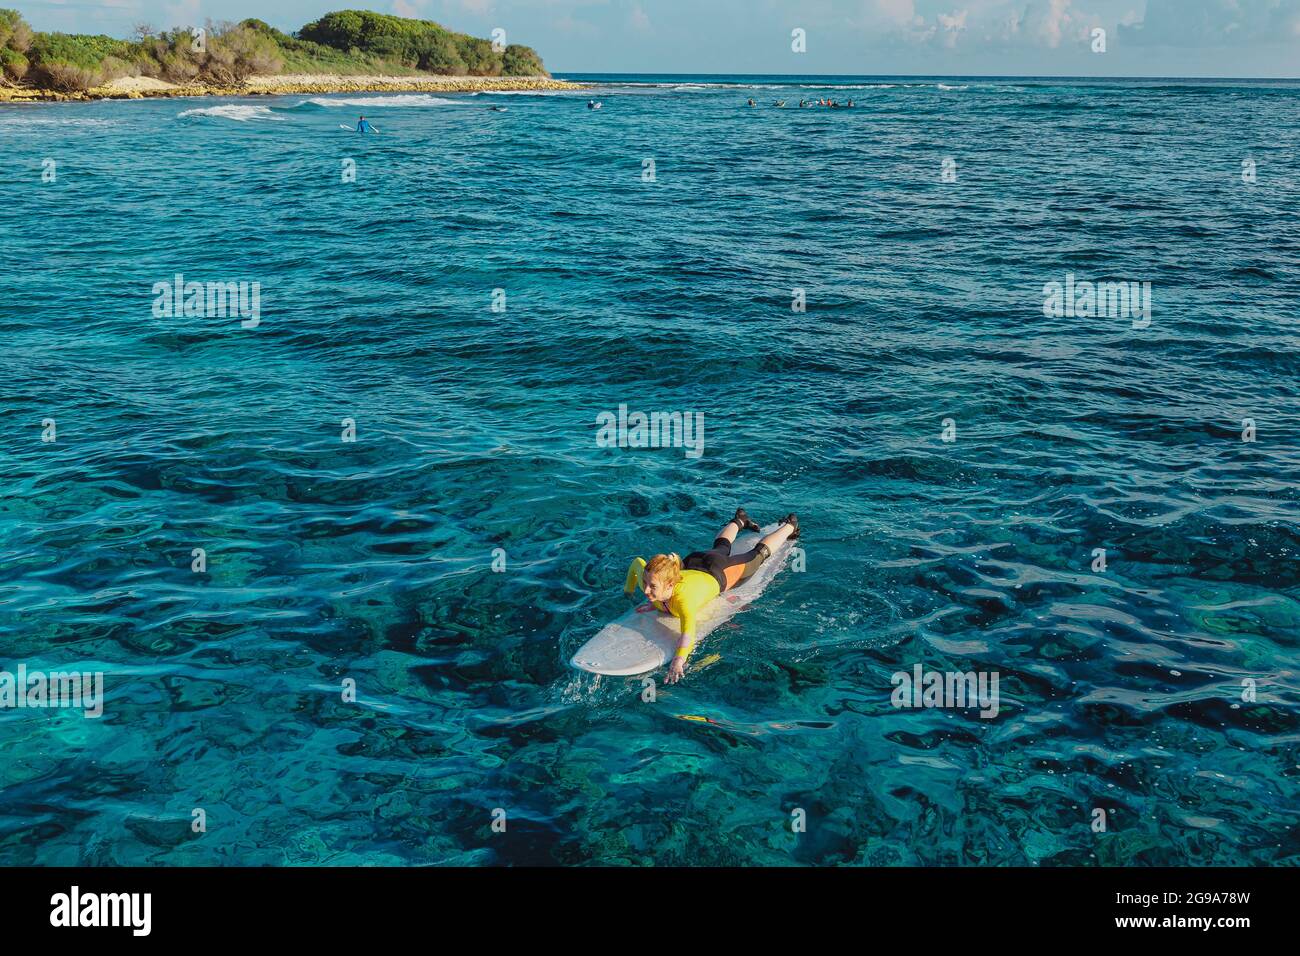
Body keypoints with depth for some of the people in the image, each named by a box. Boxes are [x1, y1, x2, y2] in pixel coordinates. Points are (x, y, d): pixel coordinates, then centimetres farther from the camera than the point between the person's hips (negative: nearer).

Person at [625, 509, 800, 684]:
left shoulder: (683, 596, -50)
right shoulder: (649, 581, -34)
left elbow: (689, 631, -64)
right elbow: (637, 562, -12)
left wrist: (679, 660, -79)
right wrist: (627, 592, -8)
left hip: (718, 574, -4)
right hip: (691, 563, 4)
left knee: (757, 554, 26)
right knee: (721, 548, 38)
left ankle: (789, 526, 52)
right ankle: (738, 522, 68)